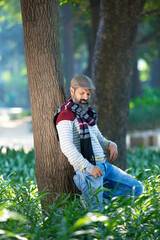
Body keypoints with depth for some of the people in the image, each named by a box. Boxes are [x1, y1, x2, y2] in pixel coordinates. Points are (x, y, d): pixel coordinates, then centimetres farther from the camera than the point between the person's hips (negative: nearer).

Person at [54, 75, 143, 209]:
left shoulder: (87, 115, 19)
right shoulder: (66, 115, -10)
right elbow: (66, 146, -22)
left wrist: (111, 145, 3)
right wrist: (89, 168, -27)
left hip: (104, 164, 8)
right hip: (85, 168, -8)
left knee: (137, 189, 5)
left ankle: (97, 194, 7)